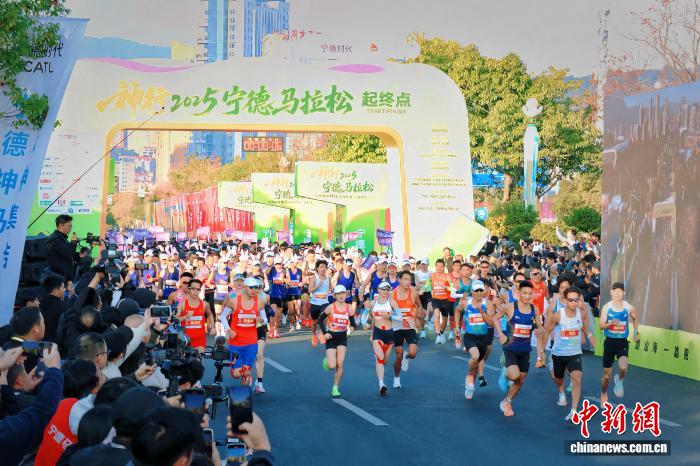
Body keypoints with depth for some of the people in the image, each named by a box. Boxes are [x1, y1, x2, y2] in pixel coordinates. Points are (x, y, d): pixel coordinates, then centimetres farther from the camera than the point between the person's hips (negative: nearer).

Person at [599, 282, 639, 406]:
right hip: (609, 341, 0)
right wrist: (610, 323, -30)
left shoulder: (629, 308, -5)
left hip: (623, 342, 0)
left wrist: (636, 332, 4)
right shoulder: (606, 307, -7)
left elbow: (635, 319, 16)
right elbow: (601, 326, -11)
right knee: (606, 374, 10)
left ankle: (619, 381, 9)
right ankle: (603, 395, 37)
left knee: (623, 368, -27)